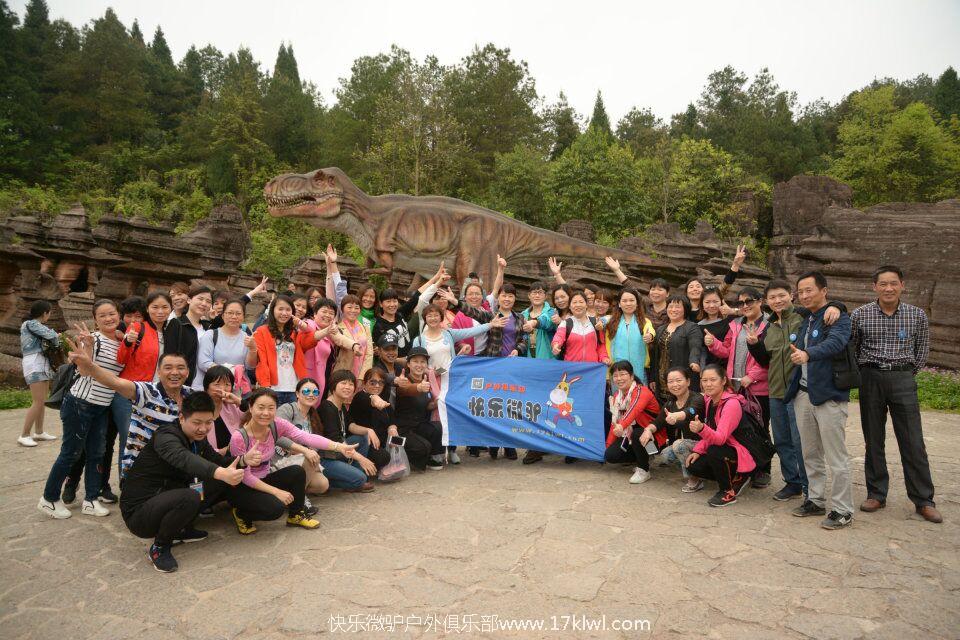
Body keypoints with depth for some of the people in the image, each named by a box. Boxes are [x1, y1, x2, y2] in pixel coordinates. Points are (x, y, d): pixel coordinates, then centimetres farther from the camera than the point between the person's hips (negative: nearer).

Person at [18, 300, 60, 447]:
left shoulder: (36, 325, 19)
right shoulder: (30, 323, -9)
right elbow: (52, 335, -15)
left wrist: (52, 341, -3)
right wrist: (56, 344, 3)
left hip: (42, 365, 9)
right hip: (34, 365, -9)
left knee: (42, 401, 12)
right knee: (38, 402, -11)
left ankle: (39, 432, 19)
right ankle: (24, 435, -7)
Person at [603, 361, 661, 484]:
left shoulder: (642, 392, -21)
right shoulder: (617, 395, 4)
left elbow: (635, 409, -43)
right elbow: (615, 421, 9)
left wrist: (622, 426, -61)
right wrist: (608, 445, 5)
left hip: (652, 435, -7)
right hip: (630, 435, 7)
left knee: (637, 434, -39)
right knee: (609, 455, -12)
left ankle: (644, 470, -14)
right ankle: (642, 459, 14)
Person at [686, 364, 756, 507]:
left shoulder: (732, 403, -24)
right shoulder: (708, 400, 1)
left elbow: (720, 438, -33)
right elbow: (710, 433, 9)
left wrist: (701, 428, -51)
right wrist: (698, 450, -5)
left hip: (744, 454, -8)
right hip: (723, 448, 8)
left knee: (714, 452, -34)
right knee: (693, 466, -8)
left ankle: (728, 491, -9)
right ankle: (735, 479, 12)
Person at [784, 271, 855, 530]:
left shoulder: (838, 317, -10)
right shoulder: (804, 320, 15)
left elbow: (836, 342, -30)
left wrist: (807, 354, -44)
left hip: (829, 395, -7)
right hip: (803, 393, 8)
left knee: (836, 457, 0)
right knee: (810, 455, 15)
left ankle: (842, 510, 10)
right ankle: (815, 500, 27)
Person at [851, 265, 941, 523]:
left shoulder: (917, 315, 1)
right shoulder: (860, 314, -1)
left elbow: (922, 350, 11)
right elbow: (849, 348, 7)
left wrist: (908, 374, 9)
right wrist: (862, 374, 4)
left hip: (903, 379, 0)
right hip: (870, 379, 0)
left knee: (913, 443, 1)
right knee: (873, 440, 8)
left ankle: (924, 501, 12)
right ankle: (876, 494, 19)